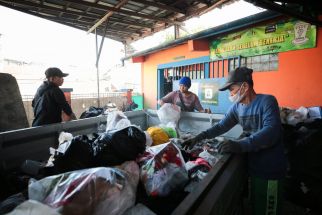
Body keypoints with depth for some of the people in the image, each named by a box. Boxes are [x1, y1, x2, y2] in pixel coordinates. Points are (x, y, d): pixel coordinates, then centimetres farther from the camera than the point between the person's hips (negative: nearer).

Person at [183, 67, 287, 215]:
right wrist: (199, 137, -9)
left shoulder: (267, 101, -18)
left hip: (270, 169, -5)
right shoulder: (236, 107, 1)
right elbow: (221, 126, 3)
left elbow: (271, 131, -30)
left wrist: (240, 145, -43)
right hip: (252, 165, 6)